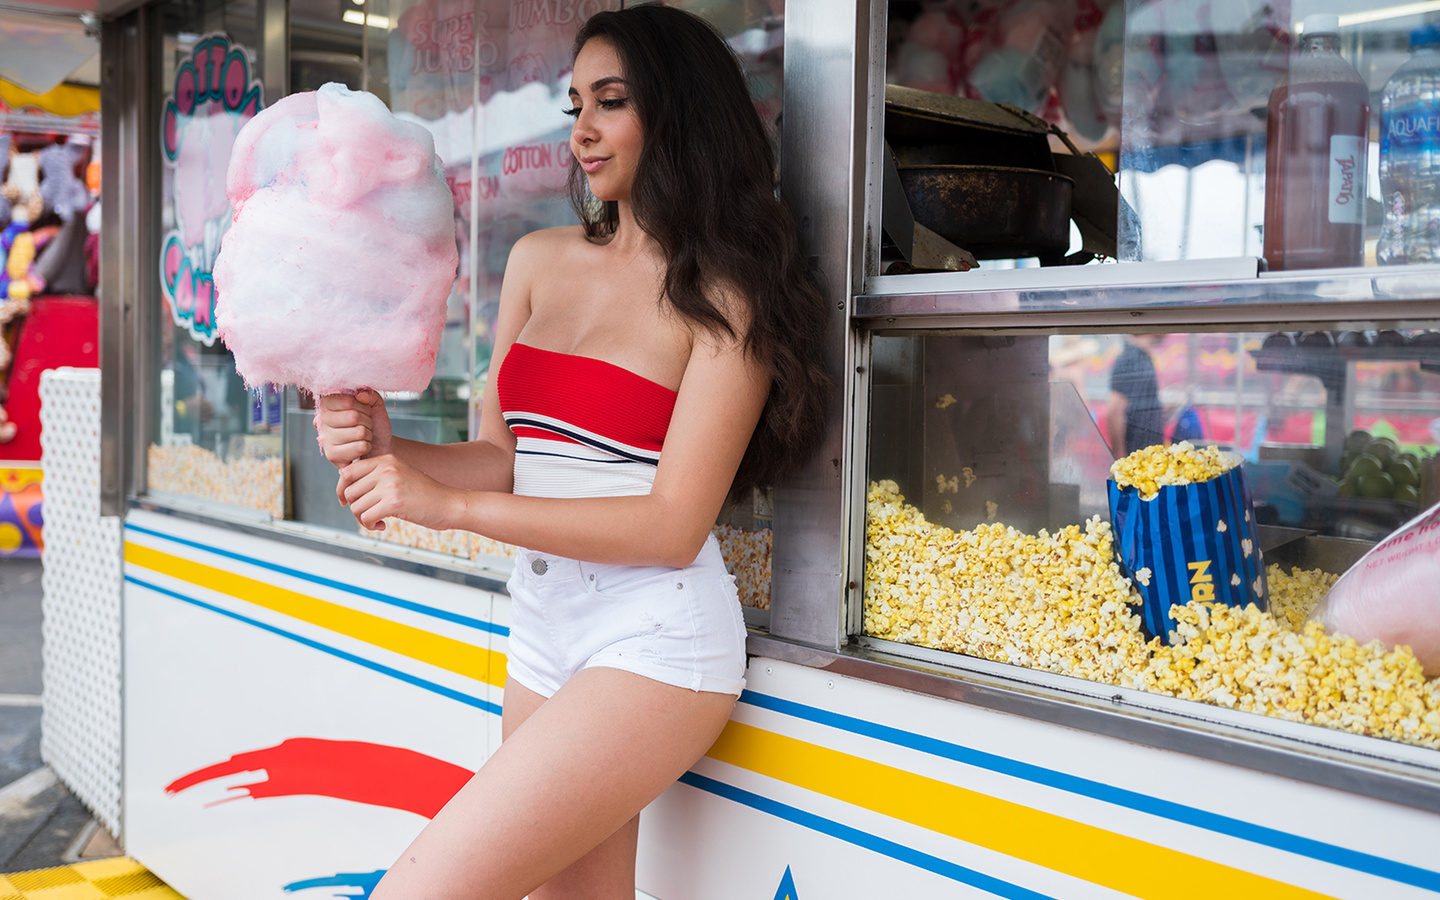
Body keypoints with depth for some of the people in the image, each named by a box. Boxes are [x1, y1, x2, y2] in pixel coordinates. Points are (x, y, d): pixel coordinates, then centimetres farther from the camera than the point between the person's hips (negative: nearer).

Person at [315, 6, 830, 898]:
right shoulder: (539, 260, 11)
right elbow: (506, 458, 12)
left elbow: (674, 524, -15)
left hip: (654, 640, -6)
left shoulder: (723, 298, -8)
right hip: (543, 628, 6)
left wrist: (447, 504, -17)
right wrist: (387, 450, -9)